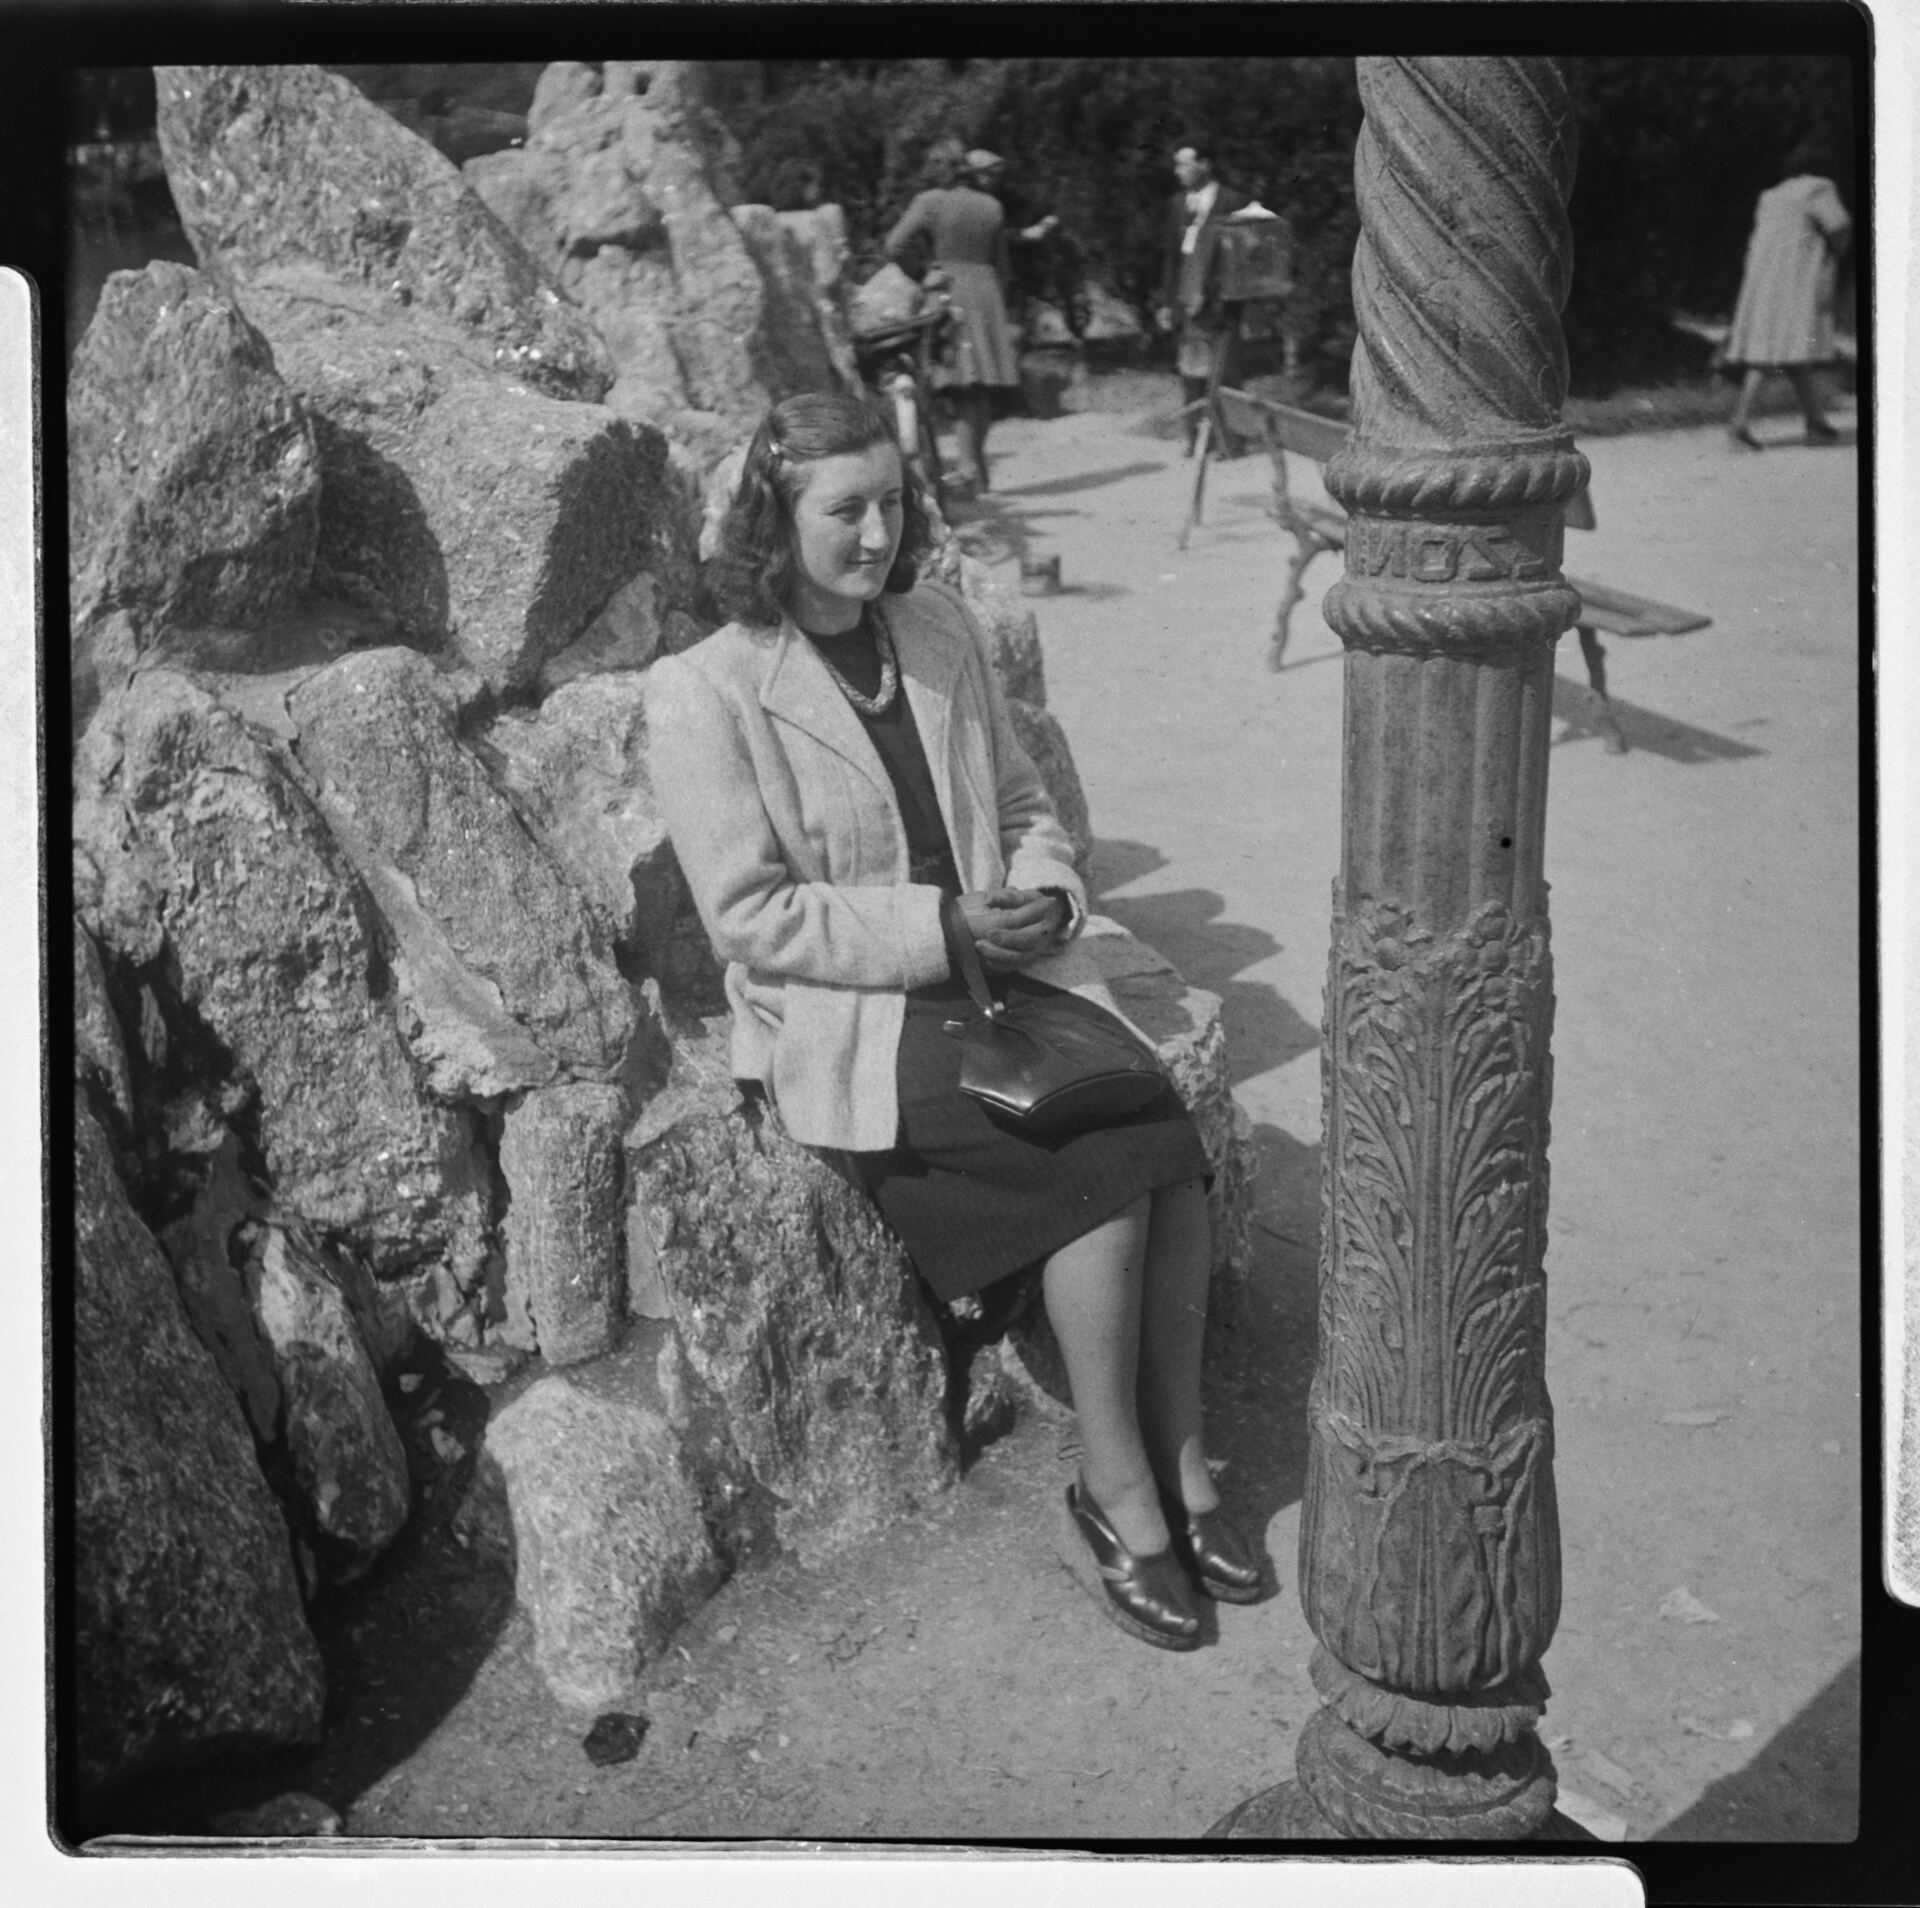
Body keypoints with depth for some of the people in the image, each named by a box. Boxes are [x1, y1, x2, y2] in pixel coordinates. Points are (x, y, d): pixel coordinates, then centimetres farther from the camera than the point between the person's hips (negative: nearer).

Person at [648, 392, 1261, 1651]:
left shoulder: (942, 634, 11)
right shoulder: (708, 695, -8)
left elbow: (1026, 804, 19)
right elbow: (753, 918, -11)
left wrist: (1043, 894, -4)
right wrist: (941, 928, -17)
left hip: (1006, 970, 6)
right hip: (847, 1025, -5)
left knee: (1172, 1142, -21)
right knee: (1115, 1158, -25)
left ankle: (1182, 1460, -6)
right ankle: (1117, 1487, -7)